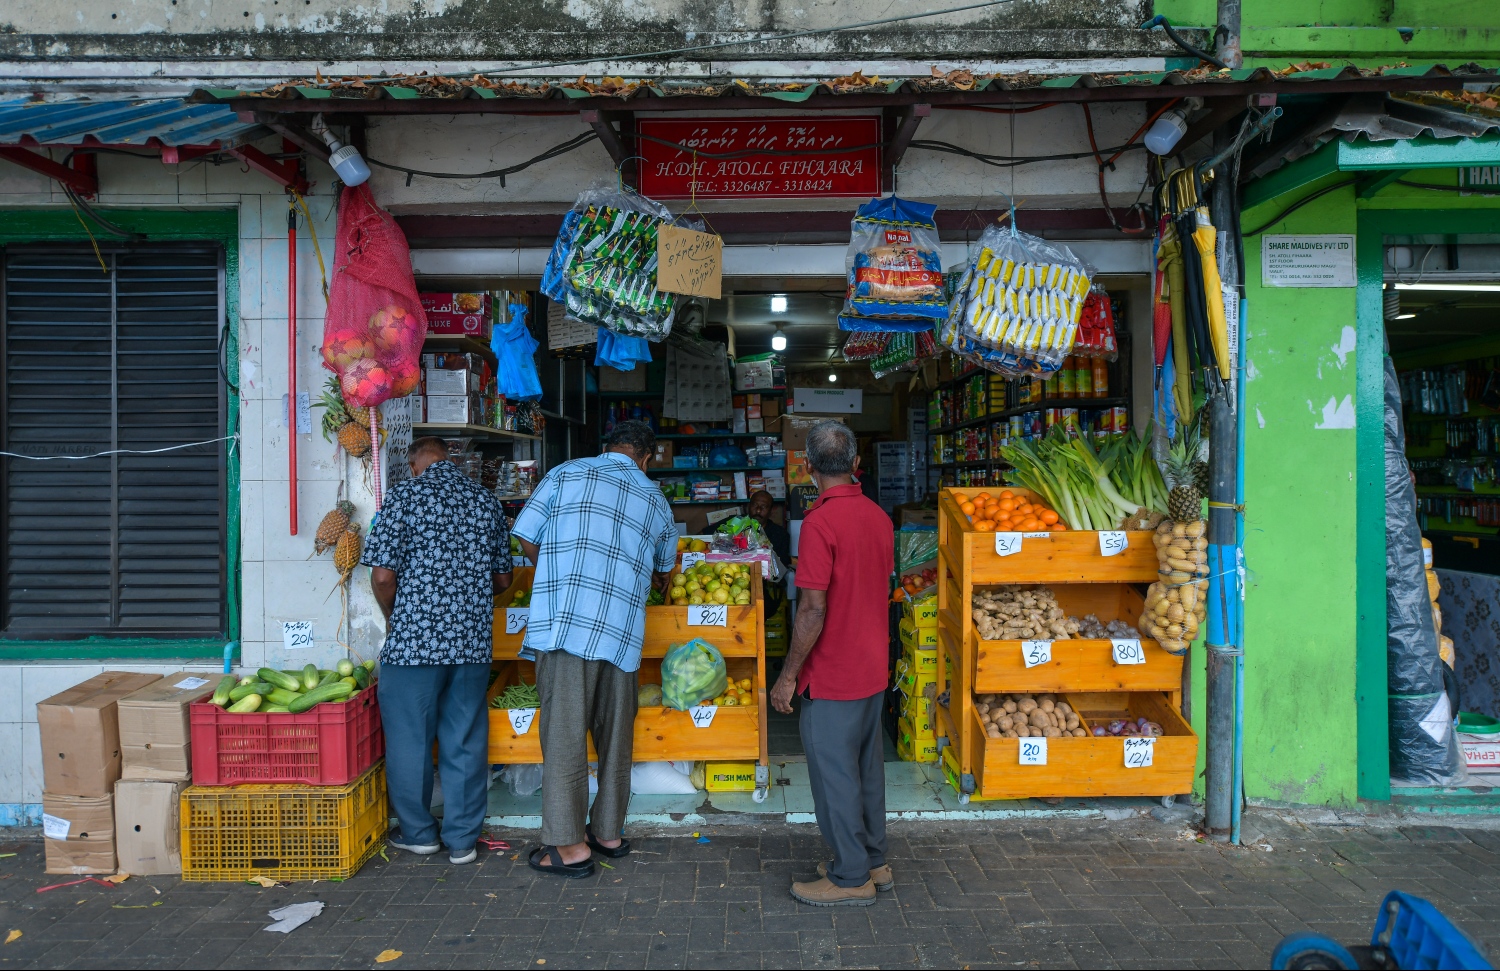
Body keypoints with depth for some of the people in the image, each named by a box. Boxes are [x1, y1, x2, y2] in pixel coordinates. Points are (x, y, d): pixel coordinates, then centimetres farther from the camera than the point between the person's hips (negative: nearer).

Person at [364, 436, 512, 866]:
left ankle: (418, 833, 24)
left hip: (415, 637, -4)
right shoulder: (487, 501, 9)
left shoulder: (406, 494, -5)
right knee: (466, 740, 11)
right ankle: (462, 839, 18)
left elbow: (383, 575, -9)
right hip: (474, 639, 4)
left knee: (409, 738, 12)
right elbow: (503, 579, 14)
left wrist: (392, 618, 9)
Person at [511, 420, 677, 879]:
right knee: (615, 734, 14)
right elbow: (664, 566, 30)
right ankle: (609, 832, 25)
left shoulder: (566, 474, 7)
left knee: (565, 733, 0)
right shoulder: (655, 499, 17)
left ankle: (570, 845, 3)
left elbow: (526, 537, 7)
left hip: (565, 622, -3)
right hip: (623, 630, 4)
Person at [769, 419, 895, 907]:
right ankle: (873, 862, 31)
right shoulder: (878, 516, 4)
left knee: (835, 774, 4)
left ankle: (850, 878, 15)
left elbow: (813, 611, -23)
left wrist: (788, 675, -14)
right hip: (873, 668, 8)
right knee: (867, 766, 18)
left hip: (833, 674, -8)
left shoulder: (821, 522, -21)